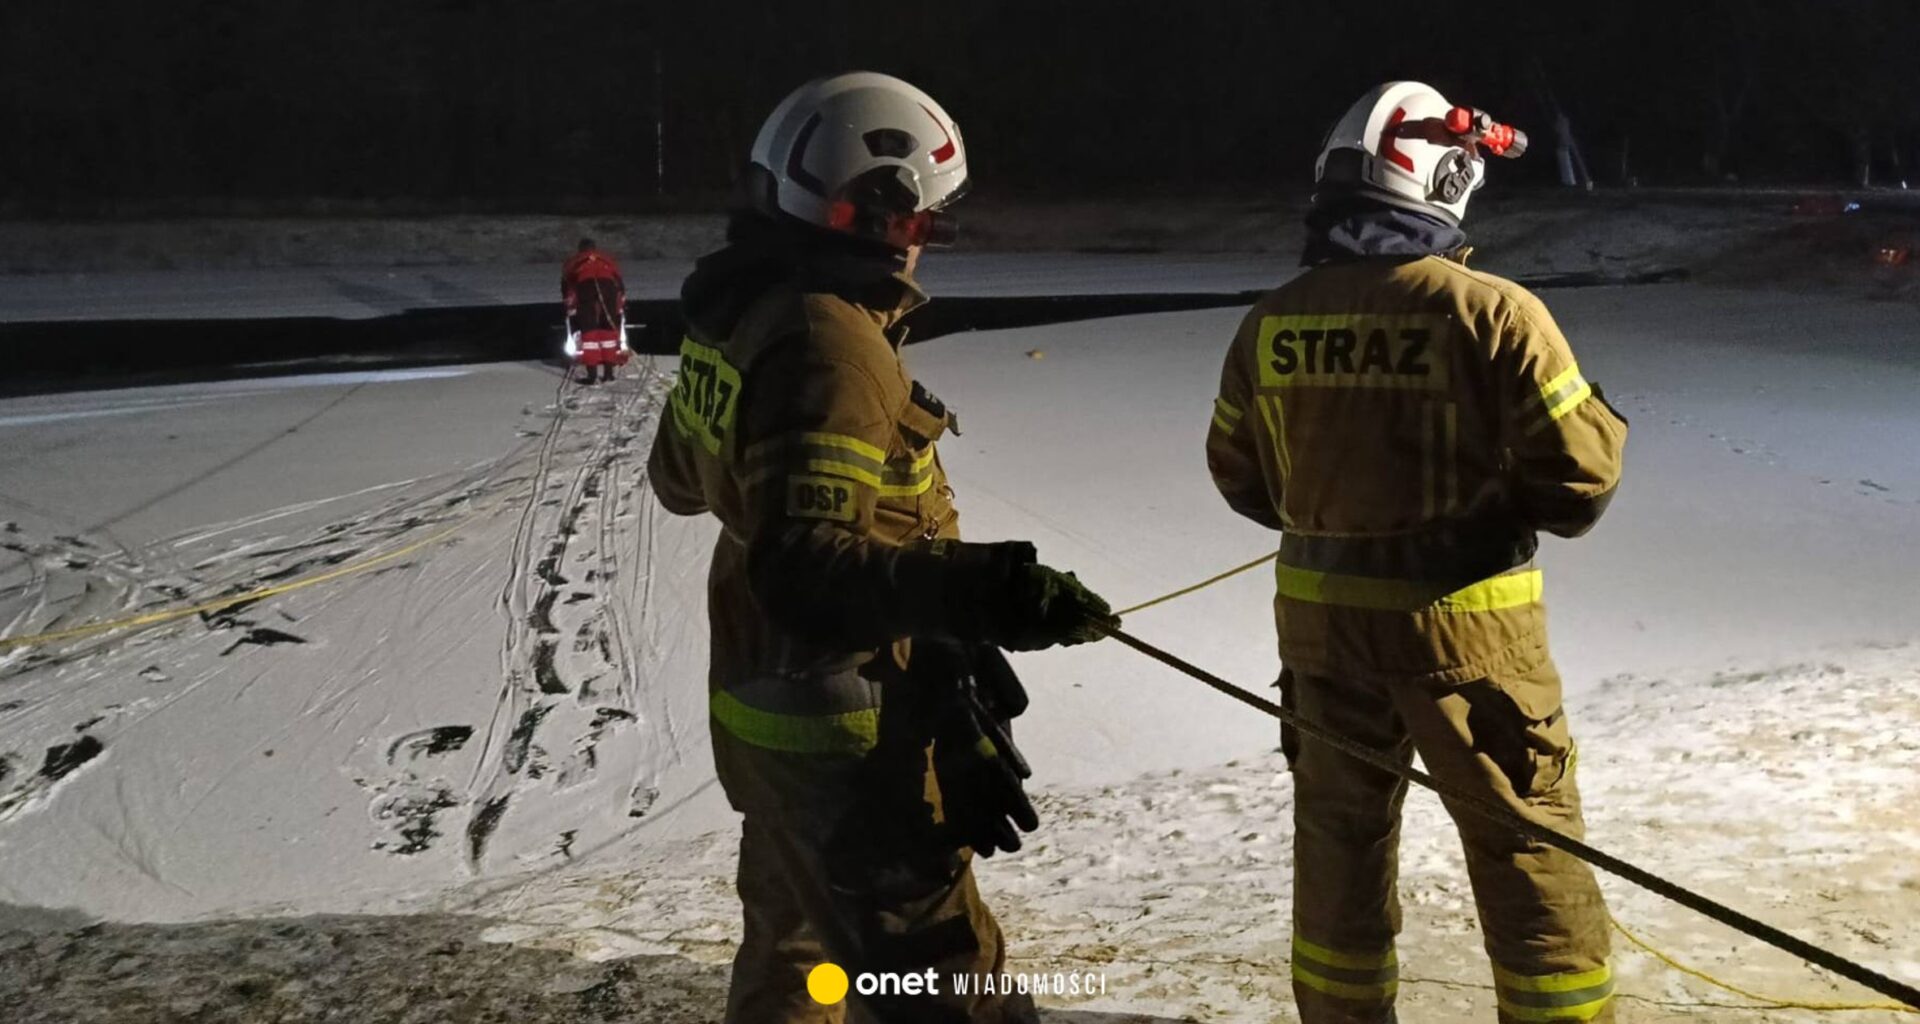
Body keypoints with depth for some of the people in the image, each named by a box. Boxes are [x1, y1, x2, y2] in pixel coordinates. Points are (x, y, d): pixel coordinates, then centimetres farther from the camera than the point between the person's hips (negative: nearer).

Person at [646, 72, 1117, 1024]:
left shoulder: (742, 313, 5)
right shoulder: (827, 343, -24)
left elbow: (680, 477, 21)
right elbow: (802, 567, -33)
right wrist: (976, 590, -45)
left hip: (768, 711, 10)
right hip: (846, 738, -10)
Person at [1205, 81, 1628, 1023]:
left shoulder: (1271, 322, -2)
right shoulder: (1491, 313, -17)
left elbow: (1240, 477, 8)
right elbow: (1579, 478, -14)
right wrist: (1600, 423, 8)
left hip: (1321, 617, 4)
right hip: (1464, 622, -4)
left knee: (1340, 829, 19)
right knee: (1526, 842, 10)